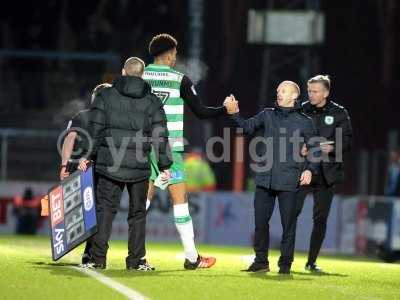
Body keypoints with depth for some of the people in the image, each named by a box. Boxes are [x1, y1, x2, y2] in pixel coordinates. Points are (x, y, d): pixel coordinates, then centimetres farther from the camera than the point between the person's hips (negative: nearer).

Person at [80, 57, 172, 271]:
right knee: (137, 213, 10)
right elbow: (160, 136, 2)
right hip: (139, 166, 0)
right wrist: (164, 166, 7)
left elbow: (95, 130, -1)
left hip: (109, 164, 0)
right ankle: (136, 260, 9)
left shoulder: (105, 96, 2)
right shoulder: (152, 102, 5)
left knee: (105, 209, 3)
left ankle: (98, 258, -2)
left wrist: (87, 156, 5)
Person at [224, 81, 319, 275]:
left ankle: (285, 264, 10)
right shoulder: (267, 115, 12)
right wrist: (234, 113, -11)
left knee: (288, 224, 0)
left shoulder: (304, 122, 4)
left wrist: (310, 169, -8)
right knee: (260, 222, 4)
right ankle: (261, 261, 15)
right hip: (265, 179, 3)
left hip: (288, 181, -3)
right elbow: (247, 127, 4)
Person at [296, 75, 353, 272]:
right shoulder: (301, 111, 5)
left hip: (326, 173, 0)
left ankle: (311, 262, 12)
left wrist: (333, 148, -15)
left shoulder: (339, 113, 3)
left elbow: (348, 141, 3)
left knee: (320, 219, 4)